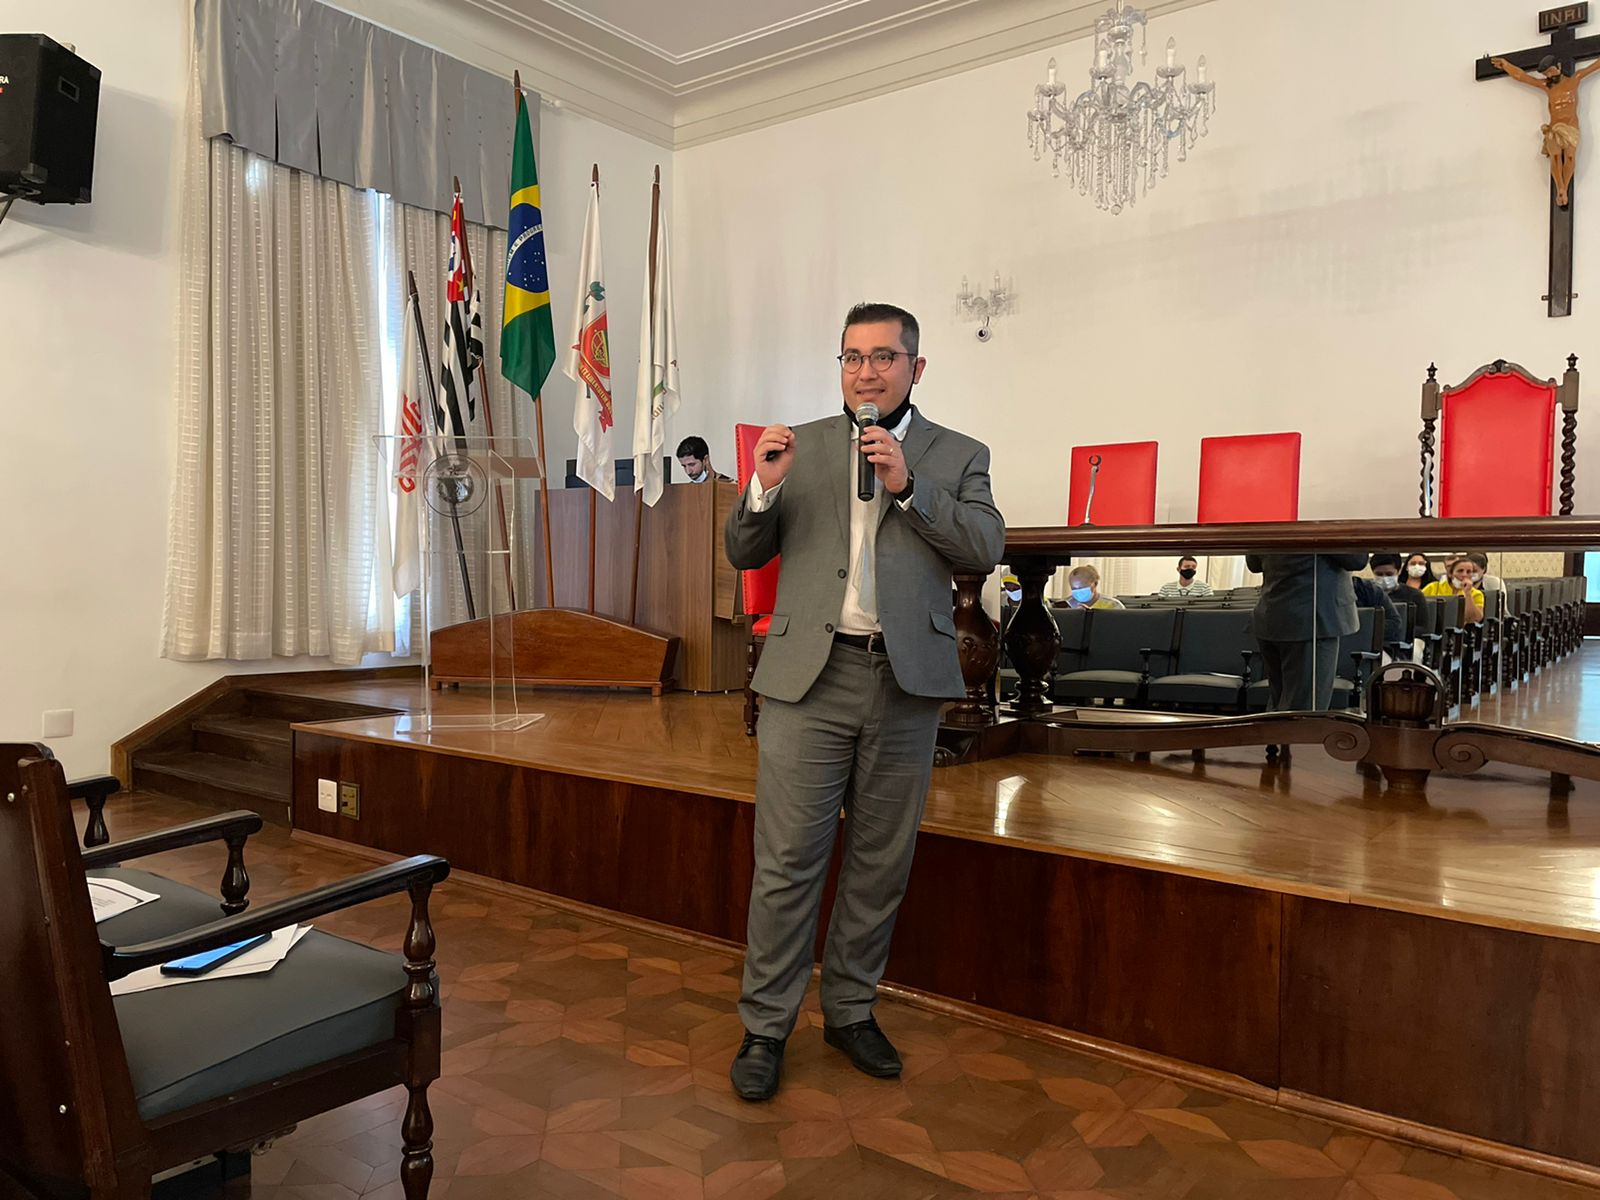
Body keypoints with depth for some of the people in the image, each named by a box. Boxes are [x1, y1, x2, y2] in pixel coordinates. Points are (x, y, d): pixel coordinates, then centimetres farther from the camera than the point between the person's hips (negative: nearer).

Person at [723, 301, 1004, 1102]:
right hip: (809, 675, 0)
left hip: (906, 682, 1)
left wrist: (907, 485, -15)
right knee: (787, 861, 1)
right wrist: (763, 489, -11)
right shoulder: (801, 446, 10)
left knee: (880, 862, 11)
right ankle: (765, 1026, 16)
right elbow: (745, 554, 8)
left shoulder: (957, 456, 8)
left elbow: (986, 547, -5)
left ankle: (850, 1011, 29)